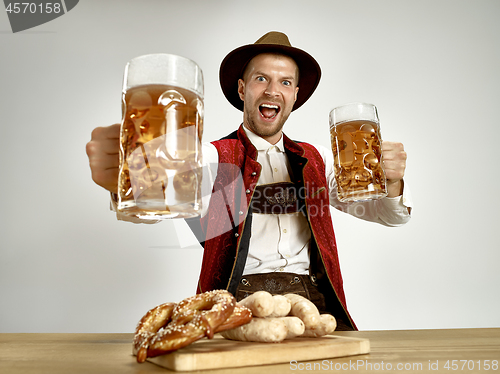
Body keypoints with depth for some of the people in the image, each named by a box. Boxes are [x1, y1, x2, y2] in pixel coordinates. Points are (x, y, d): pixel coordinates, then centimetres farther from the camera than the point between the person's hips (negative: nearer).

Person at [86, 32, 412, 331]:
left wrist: (392, 181, -13)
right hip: (239, 299, -3)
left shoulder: (317, 160, 18)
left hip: (312, 298, 4)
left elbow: (392, 214, 12)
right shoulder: (214, 157, 5)